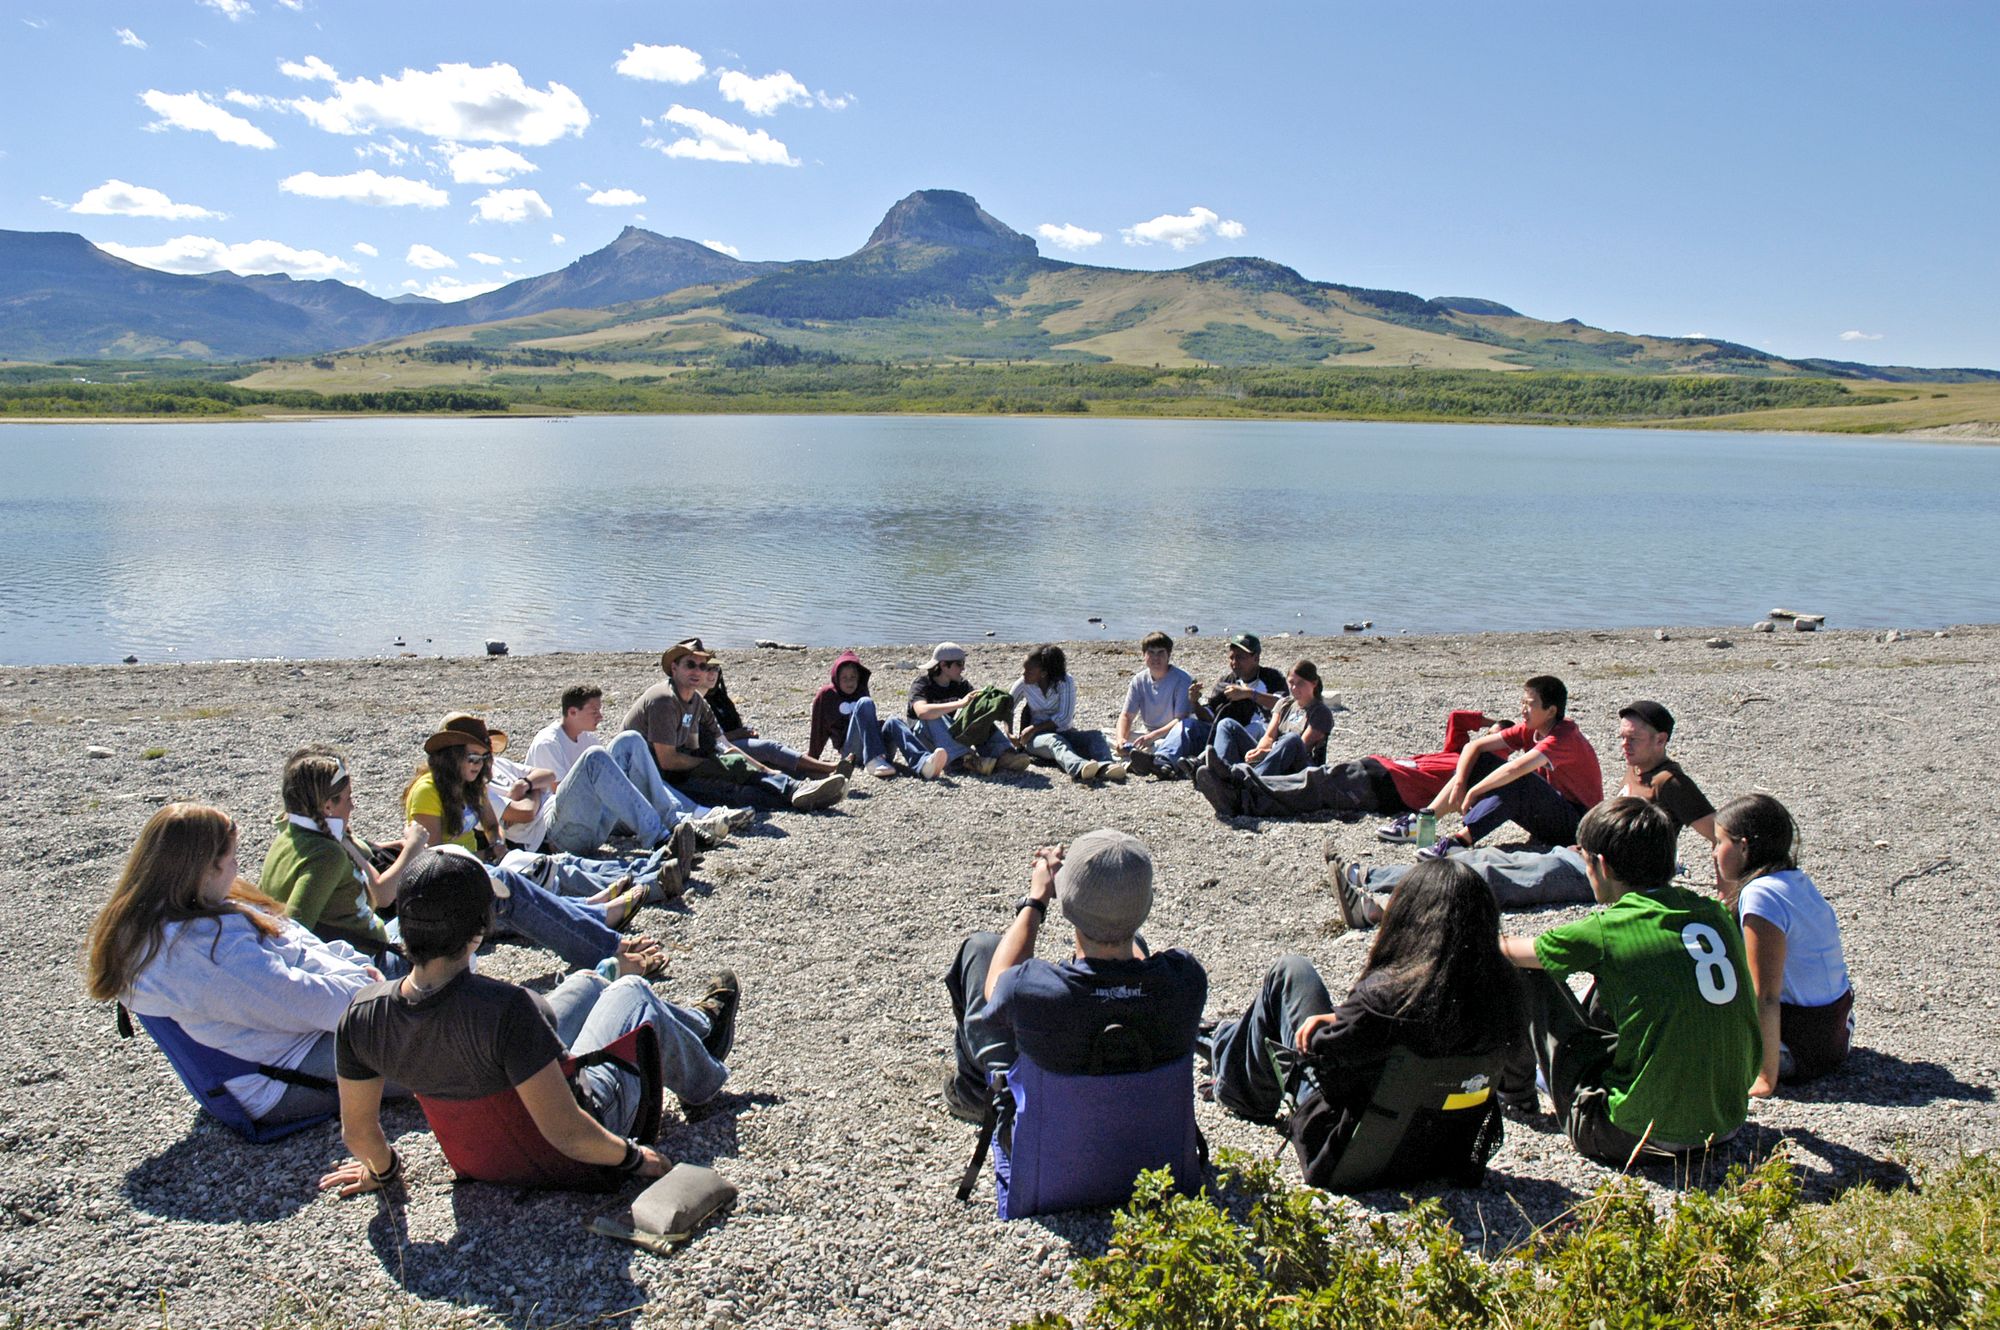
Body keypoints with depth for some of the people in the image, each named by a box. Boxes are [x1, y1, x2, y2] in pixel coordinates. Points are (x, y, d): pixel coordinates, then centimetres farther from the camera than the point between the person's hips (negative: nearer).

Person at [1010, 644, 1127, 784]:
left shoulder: (1065, 682, -9)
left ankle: (1106, 767, -61)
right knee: (1055, 741, -37)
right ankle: (1079, 768, -72)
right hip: (1038, 737, -1)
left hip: (1064, 732, 1)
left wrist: (1034, 728, -16)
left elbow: (1064, 717, -13)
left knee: (1095, 735, -28)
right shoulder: (1023, 684, -1)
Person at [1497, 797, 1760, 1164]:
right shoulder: (1716, 914, 0)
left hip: (1641, 1135, -6)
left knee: (1528, 975, 5)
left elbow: (1510, 952, 4)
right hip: (1729, 1124, 7)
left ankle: (1514, 1088, 29)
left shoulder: (1606, 932, -16)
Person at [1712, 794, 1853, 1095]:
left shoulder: (1760, 894, -23)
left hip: (1801, 1047, -9)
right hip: (1834, 1029, 9)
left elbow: (1766, 998, -24)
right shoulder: (1795, 880, 4)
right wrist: (1727, 892, 12)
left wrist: (1766, 1079, -21)